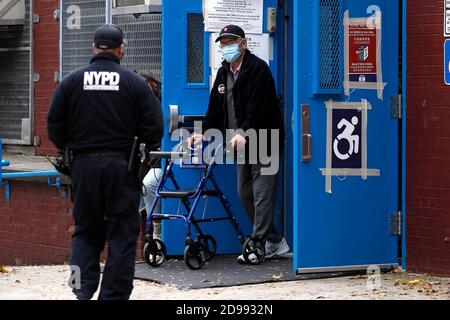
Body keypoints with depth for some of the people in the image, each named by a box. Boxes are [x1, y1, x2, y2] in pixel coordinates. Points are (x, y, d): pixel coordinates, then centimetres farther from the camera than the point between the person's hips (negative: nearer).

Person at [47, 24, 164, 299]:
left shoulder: (71, 82, 2)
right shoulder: (135, 83, -3)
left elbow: (55, 127, 3)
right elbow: (155, 130, -5)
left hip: (83, 165, 2)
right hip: (121, 166, -2)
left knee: (86, 230, 13)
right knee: (122, 233, 5)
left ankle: (83, 290, 2)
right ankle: (114, 294, 3)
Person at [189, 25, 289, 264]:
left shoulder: (258, 68, -11)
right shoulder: (224, 72, 15)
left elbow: (258, 107, -22)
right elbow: (216, 108, 17)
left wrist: (244, 133, -33)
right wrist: (205, 134, 6)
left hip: (264, 140, -9)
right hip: (243, 144, 9)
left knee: (262, 193, -9)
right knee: (245, 194, 10)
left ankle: (258, 244, -10)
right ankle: (274, 242, 17)